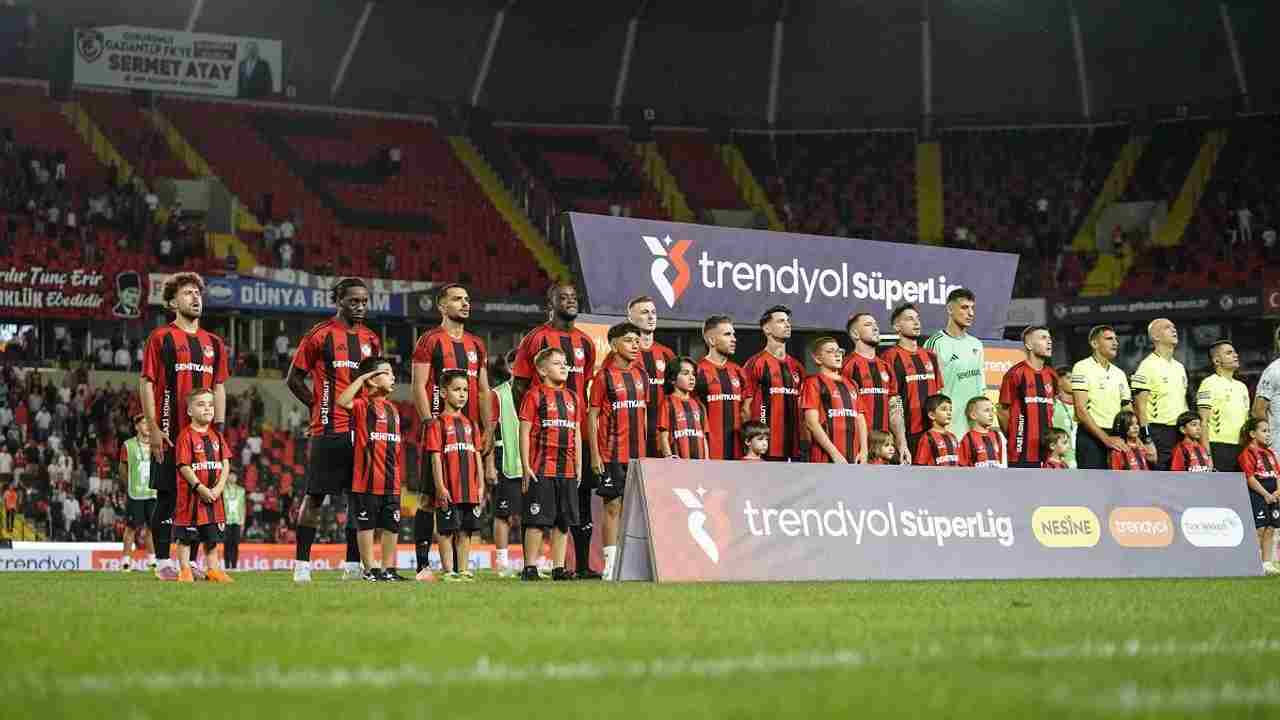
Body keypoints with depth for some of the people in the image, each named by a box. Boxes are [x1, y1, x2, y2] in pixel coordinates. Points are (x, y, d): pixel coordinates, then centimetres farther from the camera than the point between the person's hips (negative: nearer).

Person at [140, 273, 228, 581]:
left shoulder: (213, 343, 14)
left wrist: (219, 428, 8)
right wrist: (153, 428, -11)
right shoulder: (161, 337, -1)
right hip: (169, 434, -5)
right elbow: (146, 382, -4)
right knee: (168, 497, -3)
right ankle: (163, 562, 4)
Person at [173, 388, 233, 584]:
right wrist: (200, 488, -20)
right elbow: (184, 466, -14)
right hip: (191, 494, -5)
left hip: (213, 494, 5)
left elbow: (225, 463, 6)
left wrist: (219, 487, -8)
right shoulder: (186, 436, -8)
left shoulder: (216, 435, 10)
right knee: (187, 536, 1)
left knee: (212, 535, 10)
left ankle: (212, 569, 17)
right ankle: (184, 571, 6)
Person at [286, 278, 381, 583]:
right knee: (314, 497, -2)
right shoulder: (320, 335, -3)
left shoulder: (371, 340, 13)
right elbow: (293, 379, 2)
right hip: (329, 431, -5)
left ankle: (353, 565, 11)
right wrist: (319, 406, -3)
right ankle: (301, 563, 1)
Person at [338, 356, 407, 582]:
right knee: (367, 524, 2)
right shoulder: (363, 405, -6)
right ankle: (370, 569, 8)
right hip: (367, 479, -7)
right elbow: (342, 401, -29)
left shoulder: (392, 409, 16)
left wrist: (400, 476, 19)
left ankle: (388, 569, 19)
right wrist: (362, 377, -20)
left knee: (391, 526, 10)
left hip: (391, 481, 7)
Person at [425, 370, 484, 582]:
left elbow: (476, 455, 14)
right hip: (449, 490, -5)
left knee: (466, 531, 9)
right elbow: (436, 457, -7)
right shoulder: (438, 423, -3)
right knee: (447, 531, 0)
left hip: (470, 490, 5)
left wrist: (481, 486, 9)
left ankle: (464, 570, 14)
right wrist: (440, 486, -13)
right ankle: (448, 571, 4)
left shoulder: (470, 424, 14)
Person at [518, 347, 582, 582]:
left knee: (564, 522, 8)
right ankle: (530, 568, 1)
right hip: (541, 471, -6)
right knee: (537, 521, -5)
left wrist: (578, 466, 14)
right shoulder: (534, 395, -3)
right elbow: (524, 433, -6)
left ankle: (559, 568, 14)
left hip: (567, 471, 6)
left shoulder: (572, 397, 15)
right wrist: (526, 467, -11)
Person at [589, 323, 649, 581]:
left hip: (637, 454, 5)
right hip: (612, 454, -5)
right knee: (613, 506, -3)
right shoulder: (604, 376, -5)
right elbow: (592, 416, -5)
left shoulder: (641, 375, 11)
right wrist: (594, 454, -10)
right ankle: (611, 564, -1)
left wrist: (645, 448, 13)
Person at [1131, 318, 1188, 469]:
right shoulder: (1148, 366, -8)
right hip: (1158, 434, -8)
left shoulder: (1179, 367, 18)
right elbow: (1140, 405, -13)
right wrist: (1147, 440, -19)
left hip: (1180, 434, 8)